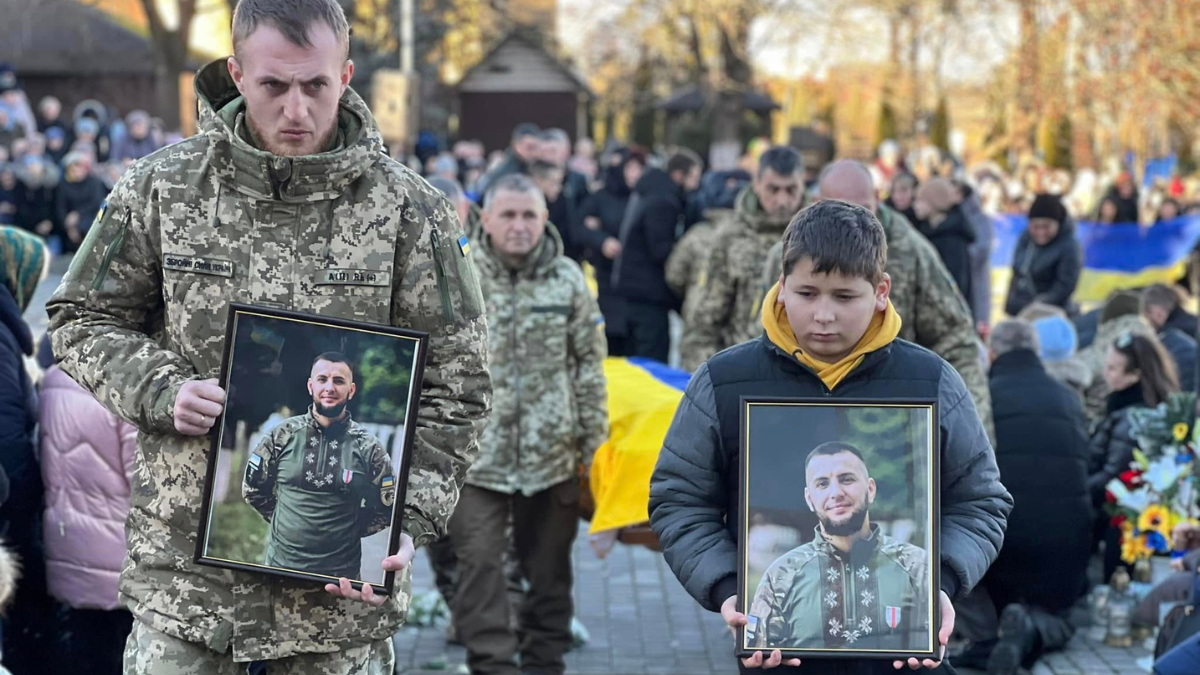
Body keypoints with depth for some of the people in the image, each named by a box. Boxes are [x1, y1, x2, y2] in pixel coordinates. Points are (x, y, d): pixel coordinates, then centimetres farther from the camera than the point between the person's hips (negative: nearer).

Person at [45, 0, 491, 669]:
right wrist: (162, 389, -9)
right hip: (184, 559, 1)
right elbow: (84, 319, 11)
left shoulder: (409, 211, -2)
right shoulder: (162, 187, 1)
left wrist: (410, 524, -13)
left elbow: (455, 387, 0)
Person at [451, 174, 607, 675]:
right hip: (477, 452, -2)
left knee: (548, 565, 12)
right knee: (479, 563, -6)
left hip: (551, 453, 2)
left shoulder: (568, 279, 2)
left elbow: (590, 365, 7)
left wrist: (592, 439, 5)